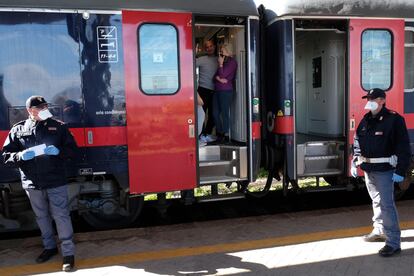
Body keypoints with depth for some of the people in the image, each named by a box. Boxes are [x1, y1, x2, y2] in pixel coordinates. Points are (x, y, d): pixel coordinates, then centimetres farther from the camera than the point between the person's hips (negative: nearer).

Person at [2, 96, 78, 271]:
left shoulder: (58, 126, 2)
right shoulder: (18, 130, 5)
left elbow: (72, 150, 2)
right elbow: (6, 156, 5)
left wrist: (58, 151, -18)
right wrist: (21, 156, -17)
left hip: (56, 182, -3)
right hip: (32, 184, 3)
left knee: (61, 216, -2)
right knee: (41, 217, 16)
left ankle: (68, 252, 6)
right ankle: (49, 246, 34)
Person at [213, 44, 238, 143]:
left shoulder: (232, 62, -4)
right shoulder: (222, 62, 21)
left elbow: (223, 75, -11)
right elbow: (216, 76, 14)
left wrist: (220, 64, -2)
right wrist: (218, 78, -8)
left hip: (226, 91, -8)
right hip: (217, 90, 8)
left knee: (224, 113, -4)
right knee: (215, 113, 8)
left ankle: (226, 135, 4)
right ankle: (220, 134, 19)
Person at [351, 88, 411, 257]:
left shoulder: (394, 119, -11)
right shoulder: (366, 120, 11)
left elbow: (404, 147, -13)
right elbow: (357, 143, 18)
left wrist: (400, 171, -16)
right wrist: (355, 162, 13)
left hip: (384, 170, -7)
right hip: (368, 169, 7)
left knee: (386, 205, -8)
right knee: (376, 201, 19)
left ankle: (394, 242, -1)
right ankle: (379, 231, 34)